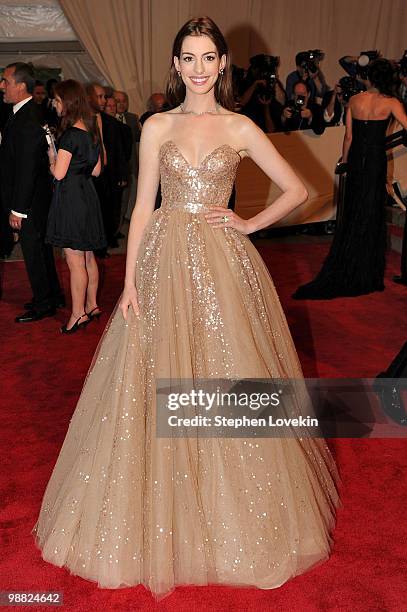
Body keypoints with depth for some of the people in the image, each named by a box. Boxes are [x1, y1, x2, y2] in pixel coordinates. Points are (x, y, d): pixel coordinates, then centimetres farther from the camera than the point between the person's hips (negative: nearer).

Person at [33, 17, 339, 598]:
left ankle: (232, 518, 27)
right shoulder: (157, 127, 8)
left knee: (229, 381, 4)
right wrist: (130, 280, -1)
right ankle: (166, 519, 26)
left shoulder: (241, 129, 6)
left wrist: (248, 225, -2)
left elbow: (297, 189, 8)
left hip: (223, 265, -1)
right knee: (162, 387, 5)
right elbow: (143, 208, 4)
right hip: (165, 262, 1)